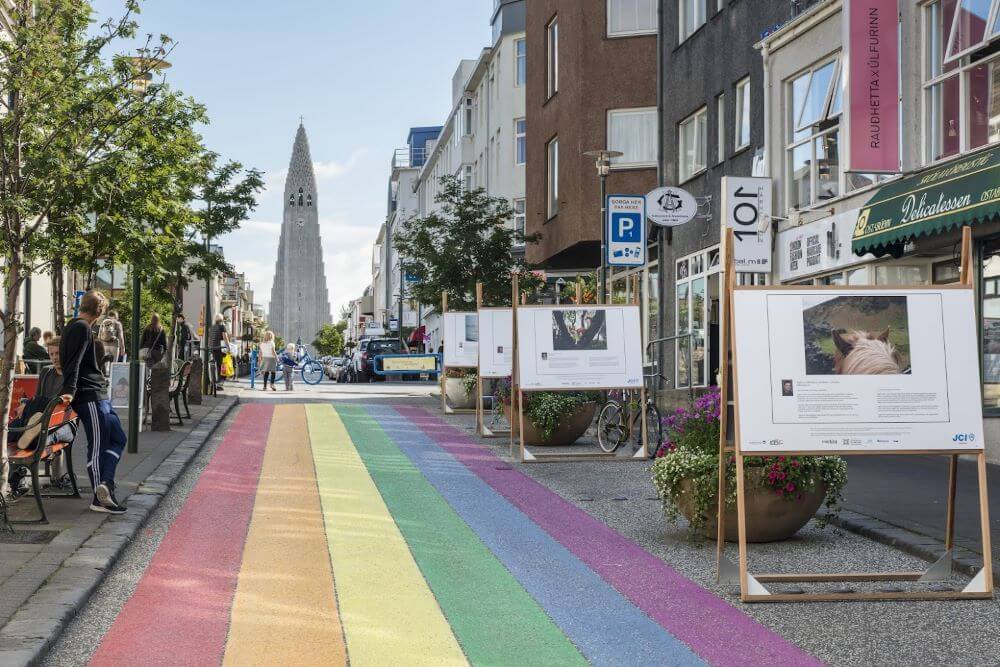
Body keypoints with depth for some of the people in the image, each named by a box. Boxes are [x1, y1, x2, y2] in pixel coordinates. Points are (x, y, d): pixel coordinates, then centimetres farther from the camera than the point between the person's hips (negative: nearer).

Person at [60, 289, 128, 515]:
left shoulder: (73, 327, 19)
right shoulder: (82, 328, -11)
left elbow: (71, 361, 27)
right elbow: (73, 362, -22)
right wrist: (69, 391, -30)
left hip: (96, 396, 10)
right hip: (90, 396, -10)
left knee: (118, 438, 9)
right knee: (98, 446, -9)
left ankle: (104, 484, -1)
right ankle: (100, 499, -9)